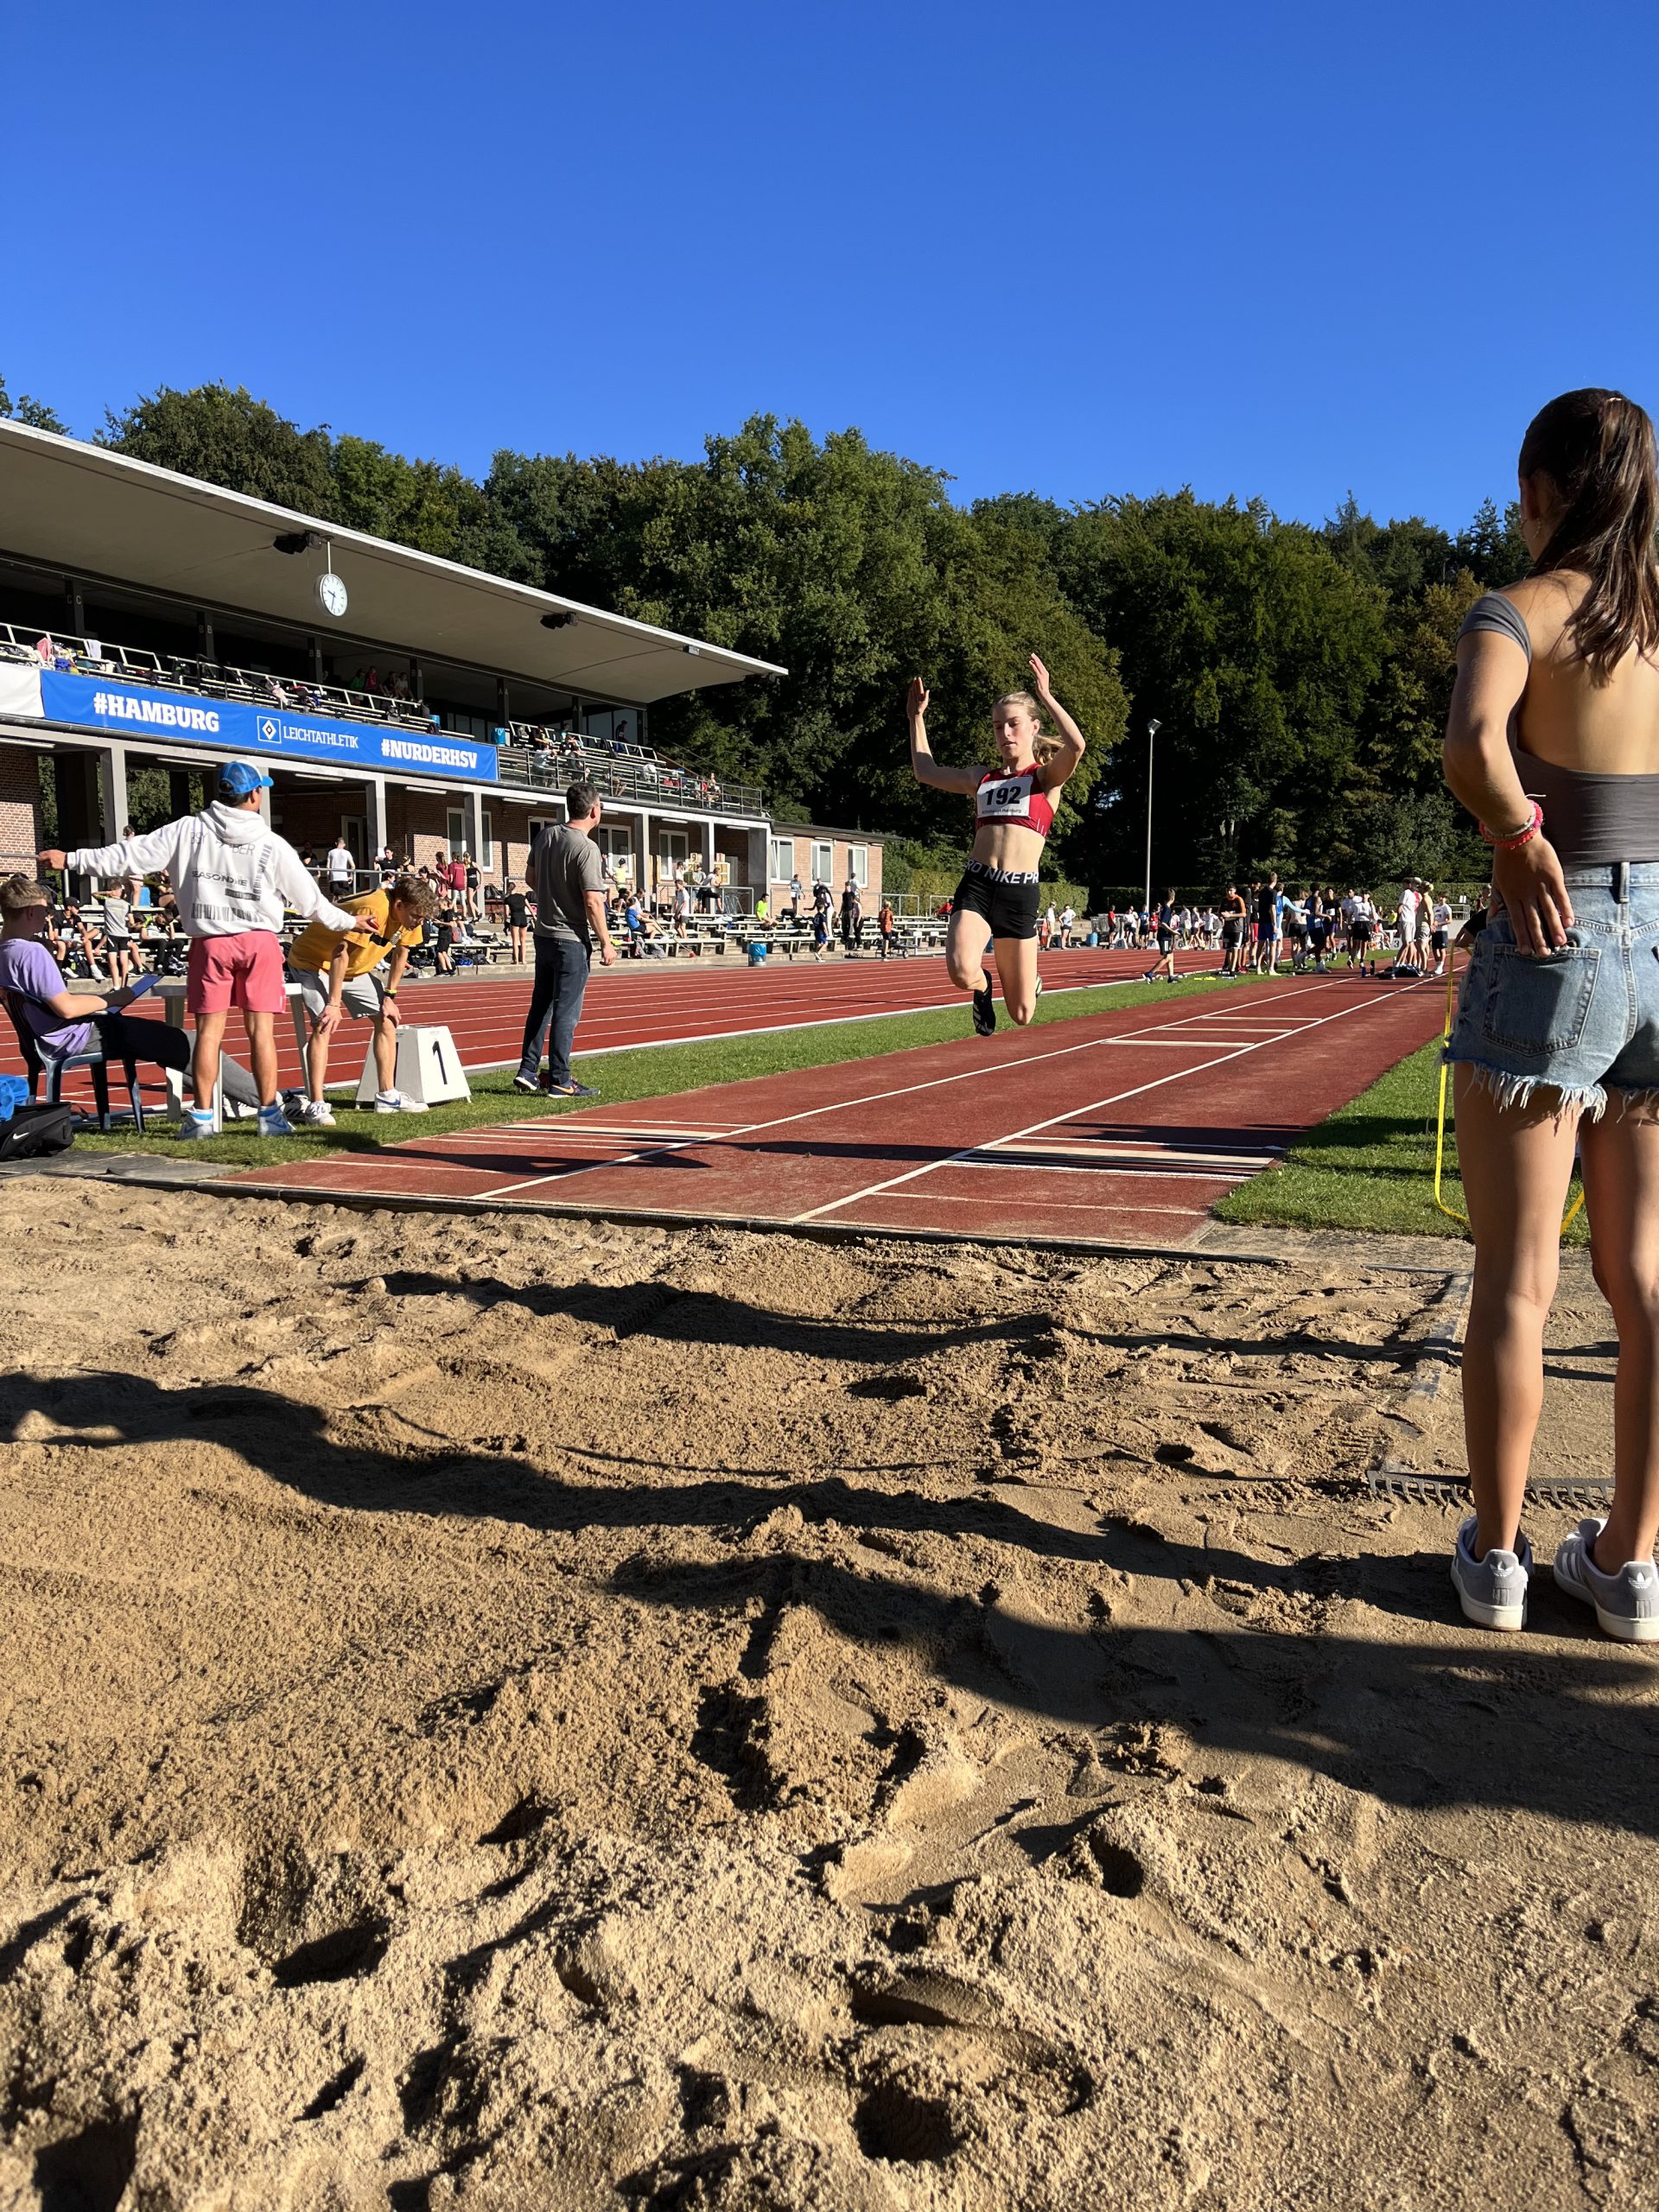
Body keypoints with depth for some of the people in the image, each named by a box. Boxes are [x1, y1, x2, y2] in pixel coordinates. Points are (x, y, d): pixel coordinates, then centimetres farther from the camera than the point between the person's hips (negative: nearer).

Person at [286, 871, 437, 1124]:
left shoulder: (409, 916, -10)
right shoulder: (372, 910, -36)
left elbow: (401, 953, 5)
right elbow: (341, 954, -35)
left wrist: (389, 996, 2)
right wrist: (334, 1004, -34)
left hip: (354, 968, 9)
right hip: (314, 962, -9)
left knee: (387, 1019, 4)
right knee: (324, 1025, -24)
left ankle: (387, 1096, 11)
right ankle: (315, 1106, -26)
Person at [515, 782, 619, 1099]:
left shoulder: (546, 835, 5)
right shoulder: (586, 847, -18)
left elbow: (532, 876, 18)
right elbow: (593, 900, -20)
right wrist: (606, 943, -13)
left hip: (543, 933, 8)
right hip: (571, 939, -7)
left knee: (541, 1006, 17)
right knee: (566, 1012, -1)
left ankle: (527, 1071, 19)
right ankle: (560, 1082, 5)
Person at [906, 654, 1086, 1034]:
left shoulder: (1046, 778, 6)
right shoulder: (982, 778, 18)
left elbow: (1076, 745, -16)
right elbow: (926, 772, 31)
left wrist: (1046, 696, -13)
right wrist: (917, 715, 30)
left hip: (1019, 893, -2)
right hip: (976, 886, 2)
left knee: (1020, 1016, 3)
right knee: (962, 971, -30)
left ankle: (1029, 982, 43)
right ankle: (983, 985, 10)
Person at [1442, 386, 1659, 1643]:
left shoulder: (1525, 609, -6)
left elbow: (1473, 745, -28)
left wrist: (1521, 838, -13)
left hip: (1549, 955, -5)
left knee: (1516, 1280, 5)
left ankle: (1496, 1557, 17)